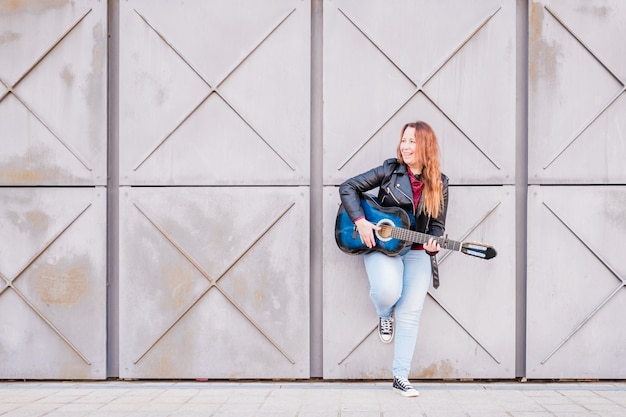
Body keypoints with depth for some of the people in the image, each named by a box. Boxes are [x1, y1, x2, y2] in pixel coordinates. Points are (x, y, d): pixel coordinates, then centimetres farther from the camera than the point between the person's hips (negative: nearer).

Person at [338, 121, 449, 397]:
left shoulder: (439, 184, 2)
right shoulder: (390, 171, -4)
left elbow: (438, 226, 6)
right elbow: (347, 188, -3)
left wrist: (433, 244, -16)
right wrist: (360, 221, -15)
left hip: (417, 252, 2)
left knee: (411, 313, -7)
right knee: (387, 292, -30)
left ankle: (401, 377, 5)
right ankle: (384, 315, 10)